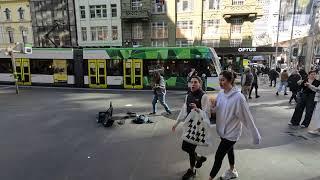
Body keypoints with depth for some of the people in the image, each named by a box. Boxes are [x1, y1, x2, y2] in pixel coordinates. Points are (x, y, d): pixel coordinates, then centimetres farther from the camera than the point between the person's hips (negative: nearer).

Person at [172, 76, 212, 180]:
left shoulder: (204, 96, -13)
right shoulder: (188, 96, 8)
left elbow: (207, 114, -15)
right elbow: (183, 111, 15)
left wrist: (197, 109, -34)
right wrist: (177, 123, 18)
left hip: (198, 126, -7)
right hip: (189, 125, 7)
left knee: (190, 148, 2)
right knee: (185, 147, 13)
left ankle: (191, 170, 29)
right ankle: (199, 158, 42)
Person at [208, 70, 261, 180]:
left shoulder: (238, 97, -25)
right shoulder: (220, 95, -5)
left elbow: (247, 117, -19)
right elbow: (216, 110, 2)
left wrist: (256, 135, -11)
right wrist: (212, 107, -20)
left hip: (231, 132, -7)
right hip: (223, 131, 7)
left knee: (218, 156, 0)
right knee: (229, 150, 28)